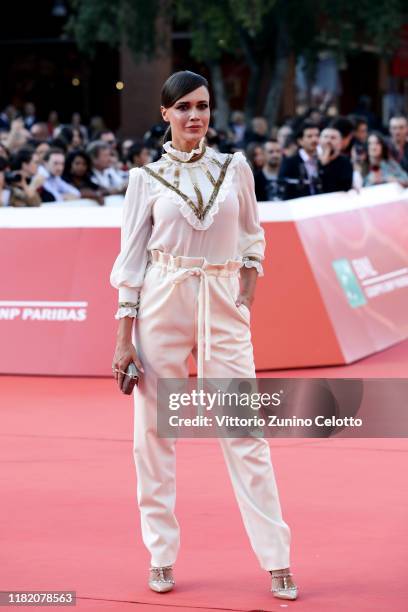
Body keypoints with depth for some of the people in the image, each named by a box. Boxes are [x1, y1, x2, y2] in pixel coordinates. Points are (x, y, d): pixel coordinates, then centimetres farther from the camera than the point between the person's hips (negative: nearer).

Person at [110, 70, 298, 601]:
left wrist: (247, 301, 4)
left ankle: (277, 561, 1)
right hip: (162, 306, 0)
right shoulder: (146, 179, 1)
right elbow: (131, 260, 2)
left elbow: (252, 238, 14)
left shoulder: (235, 169, 6)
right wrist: (125, 337, -2)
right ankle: (162, 556, 13)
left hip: (223, 308, 1)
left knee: (246, 433, -2)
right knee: (155, 432, 2)